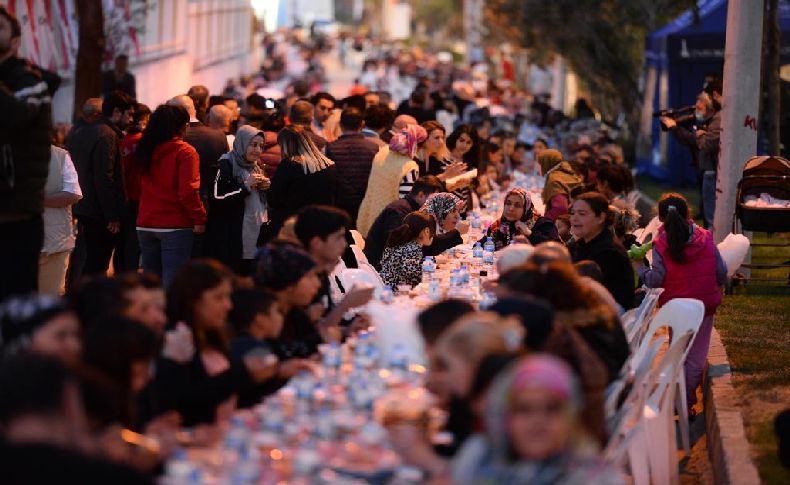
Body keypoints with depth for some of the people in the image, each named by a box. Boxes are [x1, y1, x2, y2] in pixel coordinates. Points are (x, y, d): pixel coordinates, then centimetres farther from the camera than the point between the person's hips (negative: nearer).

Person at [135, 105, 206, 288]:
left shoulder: (145, 150, 9)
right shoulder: (184, 152, -10)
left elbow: (139, 187, 15)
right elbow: (188, 191, -16)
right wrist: (199, 218, -8)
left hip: (145, 225, 6)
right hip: (175, 226, -6)